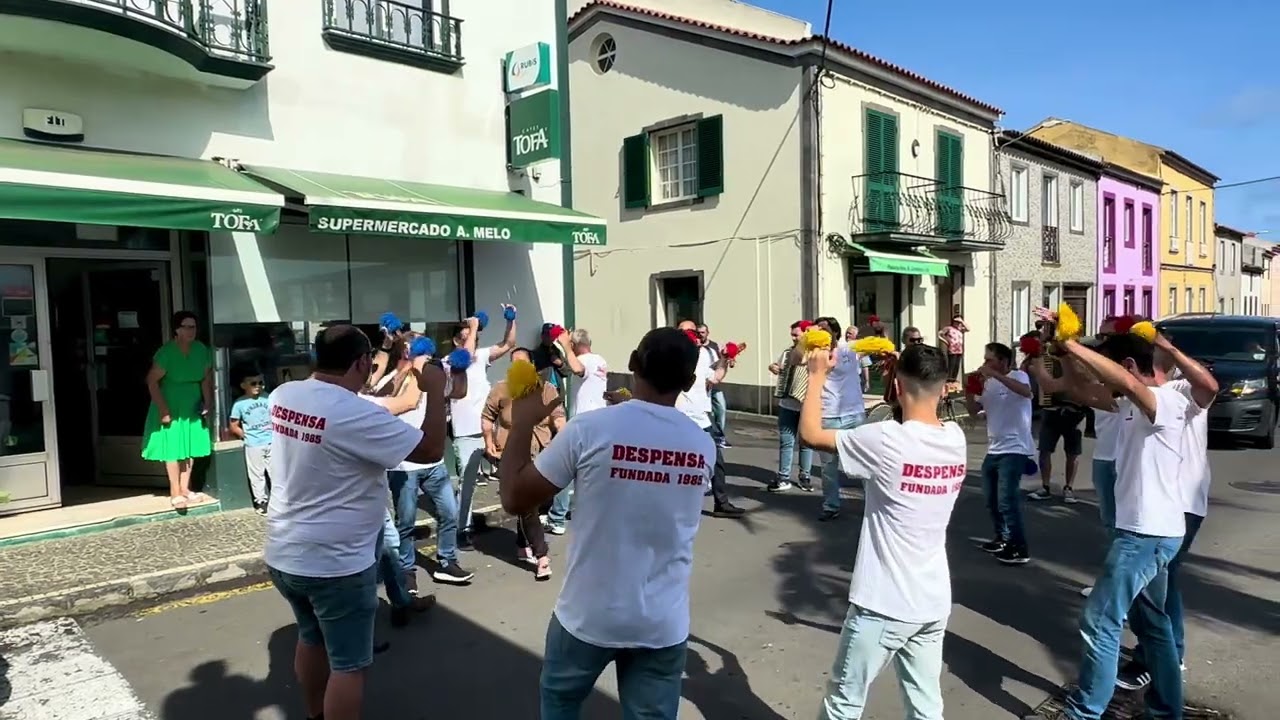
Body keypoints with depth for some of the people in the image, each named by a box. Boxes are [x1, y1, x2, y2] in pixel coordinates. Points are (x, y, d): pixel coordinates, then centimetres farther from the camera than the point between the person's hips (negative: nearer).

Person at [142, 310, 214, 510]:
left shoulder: (202, 350, -4)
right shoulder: (167, 352, -20)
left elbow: (206, 379, 6)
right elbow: (152, 381, -17)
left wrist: (207, 403, 0)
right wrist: (163, 409, -19)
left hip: (192, 406, 5)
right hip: (170, 407, -5)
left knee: (189, 448, 10)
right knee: (172, 448, -1)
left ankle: (185, 489, 22)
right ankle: (175, 493, 7)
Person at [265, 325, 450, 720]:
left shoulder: (283, 395, -3)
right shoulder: (358, 415, -26)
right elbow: (431, 450, -21)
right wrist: (436, 390, -11)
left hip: (284, 555, 8)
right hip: (336, 565, -8)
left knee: (311, 638, 28)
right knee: (348, 664, 7)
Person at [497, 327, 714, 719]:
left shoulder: (590, 429, -18)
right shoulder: (704, 445, -5)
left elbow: (514, 499, -10)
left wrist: (521, 426, 2)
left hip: (589, 616, -2)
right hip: (664, 624, 2)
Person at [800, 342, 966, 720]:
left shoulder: (887, 440, -22)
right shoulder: (956, 438, -2)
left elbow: (810, 433, -12)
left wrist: (818, 376, 0)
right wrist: (911, 369, 20)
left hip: (884, 604, -6)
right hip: (934, 602, 6)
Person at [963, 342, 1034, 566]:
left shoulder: (1018, 376, -8)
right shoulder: (988, 384, 13)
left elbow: (1026, 392, -31)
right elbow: (973, 411, 13)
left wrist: (995, 375, -30)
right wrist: (968, 390, -4)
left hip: (1014, 450, -8)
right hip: (993, 450, 8)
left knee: (1007, 501, -12)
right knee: (991, 499, 17)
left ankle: (1019, 549, -1)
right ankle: (1003, 538, 33)